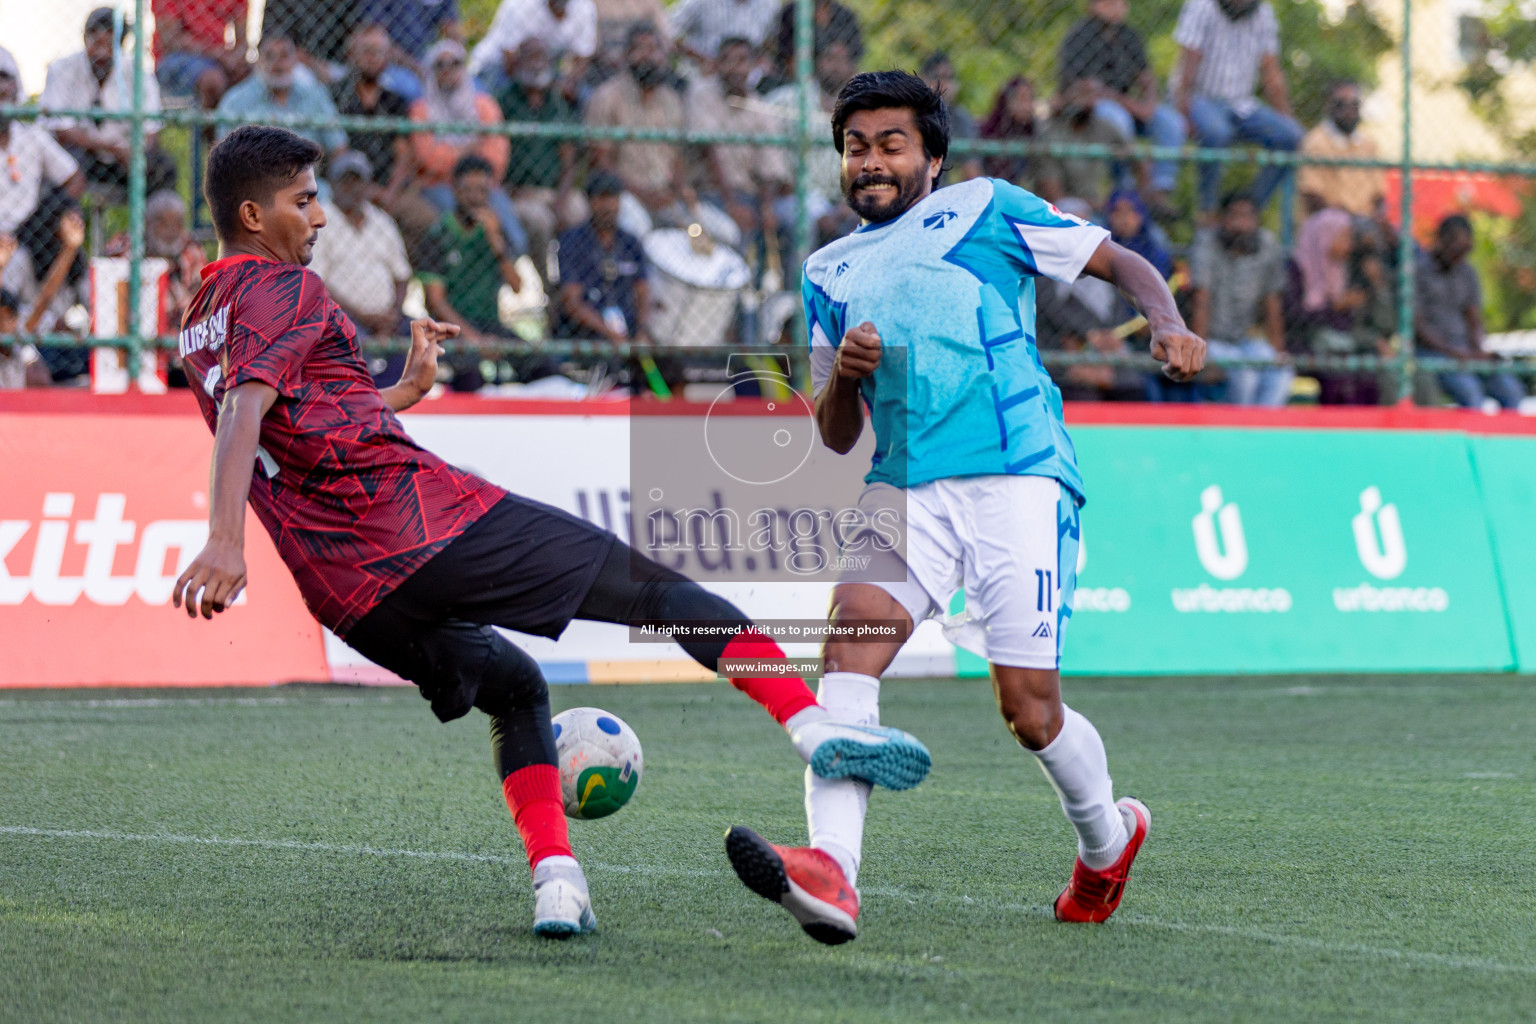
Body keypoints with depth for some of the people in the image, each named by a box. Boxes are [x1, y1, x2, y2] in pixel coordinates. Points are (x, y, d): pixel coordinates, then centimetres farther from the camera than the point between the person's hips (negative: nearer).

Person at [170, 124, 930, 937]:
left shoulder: (199, 328, 22)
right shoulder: (284, 289, -4)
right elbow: (243, 411, -22)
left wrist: (403, 391, 37)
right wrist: (224, 542, -34)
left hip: (349, 599, 8)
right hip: (425, 524, -8)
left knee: (514, 689, 27)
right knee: (658, 590, 0)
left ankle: (555, 884, 7)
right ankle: (816, 728, -12)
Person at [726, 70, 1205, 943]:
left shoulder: (985, 209, 12)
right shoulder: (831, 272, 23)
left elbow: (1121, 262, 12)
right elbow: (836, 437, 23)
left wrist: (1168, 326, -9)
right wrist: (843, 375, 1)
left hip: (1018, 475, -4)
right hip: (905, 488, 4)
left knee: (1030, 709, -7)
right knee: (852, 629, -24)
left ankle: (1108, 836, 26)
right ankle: (831, 874, -37)